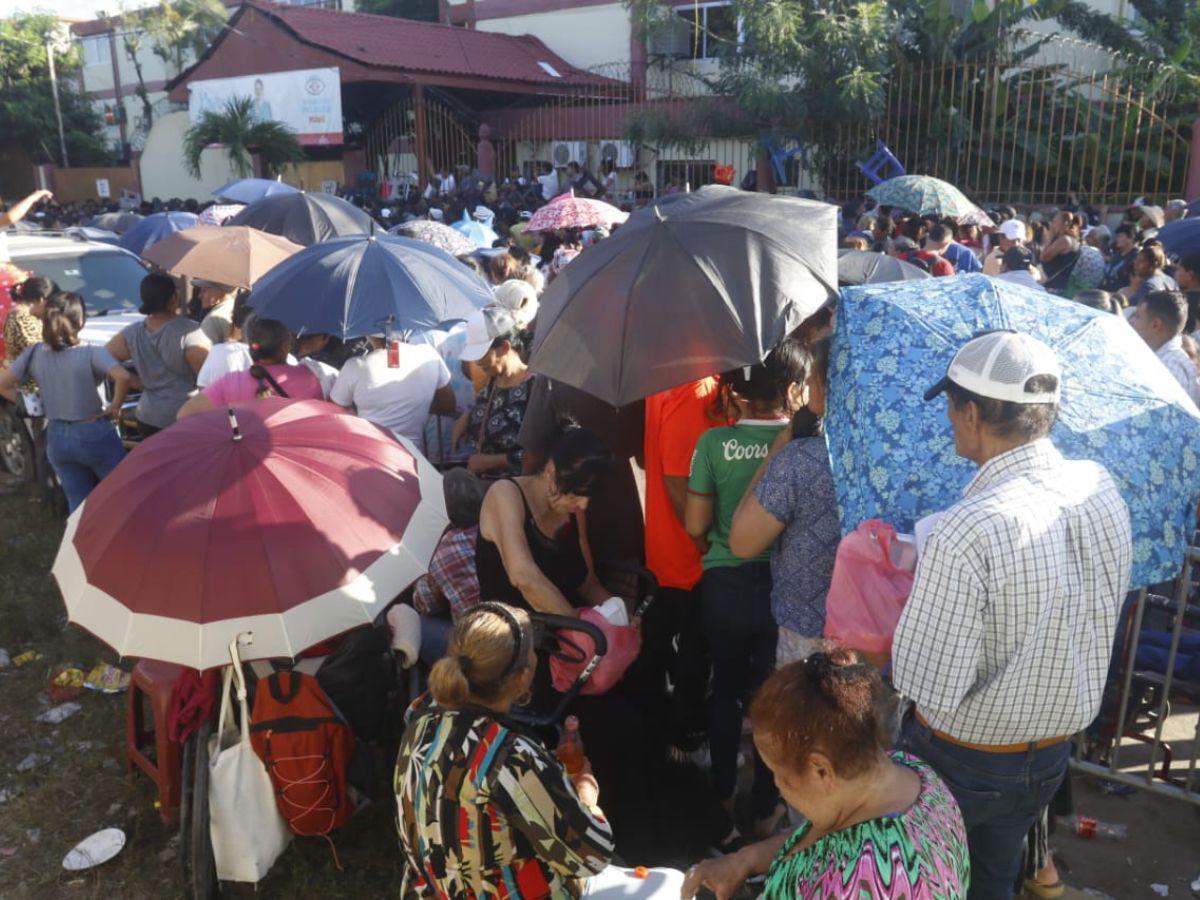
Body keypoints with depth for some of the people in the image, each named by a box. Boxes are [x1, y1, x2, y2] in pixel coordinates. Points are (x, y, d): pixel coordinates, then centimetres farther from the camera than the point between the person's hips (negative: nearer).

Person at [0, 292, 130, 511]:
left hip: (56, 438, 5)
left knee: (78, 503, 14)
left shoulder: (34, 353, -1)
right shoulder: (91, 353, -15)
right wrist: (115, 407, -15)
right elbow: (123, 377, -30)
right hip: (94, 435, -5)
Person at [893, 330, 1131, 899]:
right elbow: (1103, 606, 5)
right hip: (1052, 756, 6)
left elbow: (927, 687, -29)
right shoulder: (1101, 488, -11)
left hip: (959, 761, -6)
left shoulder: (966, 533, -35)